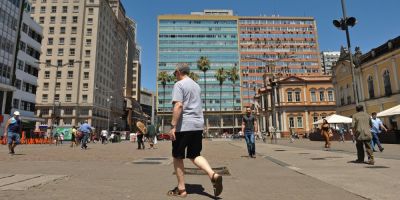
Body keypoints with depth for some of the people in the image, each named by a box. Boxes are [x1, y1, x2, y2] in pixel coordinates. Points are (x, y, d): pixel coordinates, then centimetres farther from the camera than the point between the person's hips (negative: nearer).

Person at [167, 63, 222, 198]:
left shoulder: (179, 85, -5)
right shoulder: (196, 85, 19)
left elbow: (178, 106, -18)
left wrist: (173, 126, -19)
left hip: (183, 126, -7)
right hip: (198, 125, 7)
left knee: (177, 157, 7)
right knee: (194, 155, 12)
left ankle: (181, 189, 12)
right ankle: (213, 175, -9)